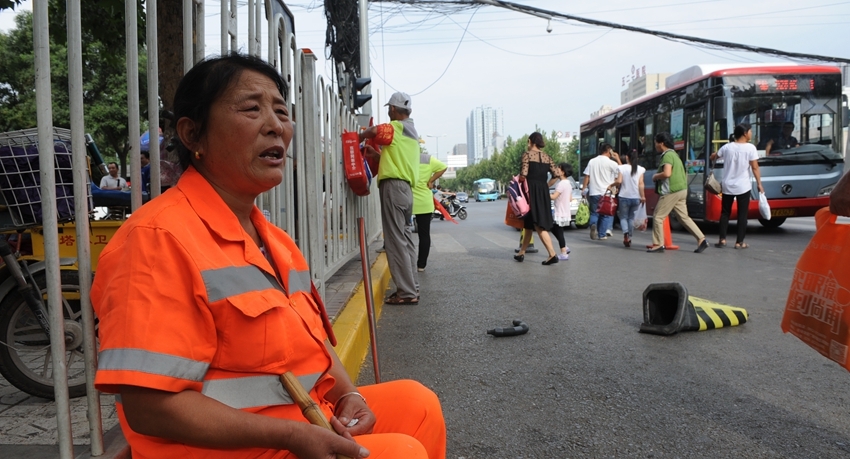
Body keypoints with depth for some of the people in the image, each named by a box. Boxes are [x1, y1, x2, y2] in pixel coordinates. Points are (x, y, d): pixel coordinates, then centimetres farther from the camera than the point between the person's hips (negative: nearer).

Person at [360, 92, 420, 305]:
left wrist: (360, 137, -6)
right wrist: (377, 153, 23)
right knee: (405, 239, 12)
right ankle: (411, 288, 15)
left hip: (394, 186, -9)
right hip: (406, 186, 9)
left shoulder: (396, 127, -6)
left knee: (396, 240, -8)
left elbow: (374, 131, -25)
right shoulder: (411, 132, 23)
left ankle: (406, 292, -8)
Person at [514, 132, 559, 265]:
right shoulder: (547, 157, 13)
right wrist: (545, 186, 15)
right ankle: (521, 253, 22)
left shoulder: (527, 154, -3)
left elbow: (524, 174, -14)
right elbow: (556, 175, 6)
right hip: (543, 191, 6)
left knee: (538, 225, -5)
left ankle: (552, 254, -14)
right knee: (528, 223, 15)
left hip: (531, 190, -6)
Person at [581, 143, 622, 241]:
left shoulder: (591, 161, 6)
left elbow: (587, 177, 4)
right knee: (606, 214, 10)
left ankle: (593, 224, -16)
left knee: (594, 213, 13)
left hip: (593, 192, 3)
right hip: (606, 193, -3)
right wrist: (618, 159, 2)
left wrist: (583, 189, 8)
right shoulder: (611, 163, -6)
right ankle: (602, 234, 10)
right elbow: (621, 173, -5)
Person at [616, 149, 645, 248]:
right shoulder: (640, 169, 0)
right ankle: (630, 237, 15)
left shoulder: (622, 168, -6)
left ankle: (625, 233, -18)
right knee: (631, 218, 14)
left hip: (624, 197, -2)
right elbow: (641, 184, -4)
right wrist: (642, 196, 0)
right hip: (636, 198, 2)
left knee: (623, 217, 8)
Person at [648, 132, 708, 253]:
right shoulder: (674, 154, 19)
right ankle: (701, 239, 6)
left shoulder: (667, 155, -12)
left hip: (671, 191, -10)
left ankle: (658, 244, -1)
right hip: (681, 190, 10)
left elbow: (666, 173, -26)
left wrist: (655, 176, -7)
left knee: (658, 216, -3)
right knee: (684, 217, 12)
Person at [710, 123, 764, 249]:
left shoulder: (727, 147, 1)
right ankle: (739, 242, 5)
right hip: (743, 186, -3)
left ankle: (722, 239, 8)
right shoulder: (750, 147, -9)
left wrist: (717, 153, 36)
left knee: (725, 213, 13)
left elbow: (713, 157, 16)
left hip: (727, 186, 3)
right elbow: (755, 168, -9)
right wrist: (759, 184, -3)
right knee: (742, 214, 4)